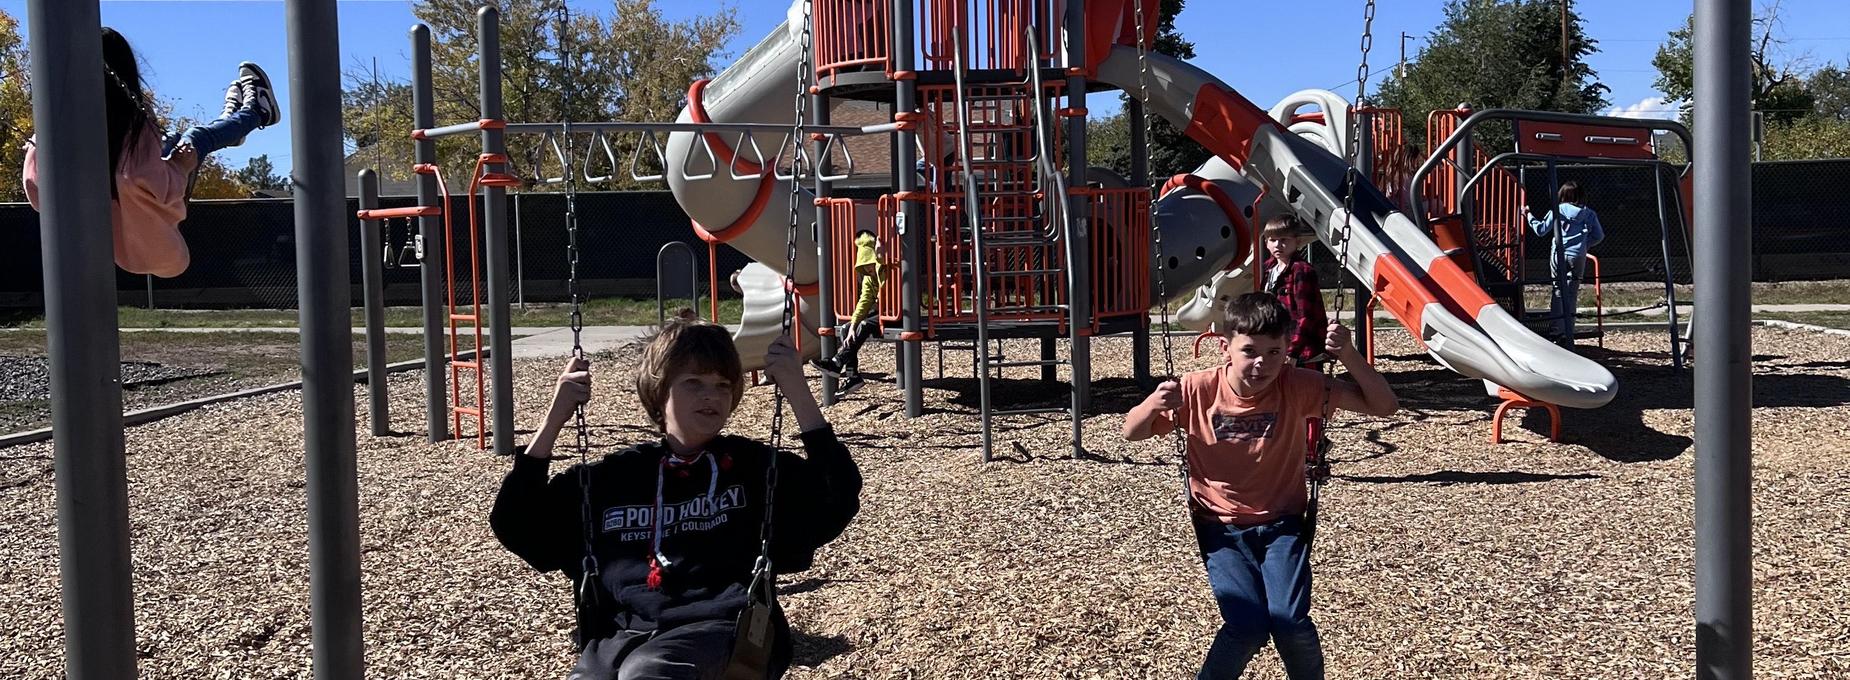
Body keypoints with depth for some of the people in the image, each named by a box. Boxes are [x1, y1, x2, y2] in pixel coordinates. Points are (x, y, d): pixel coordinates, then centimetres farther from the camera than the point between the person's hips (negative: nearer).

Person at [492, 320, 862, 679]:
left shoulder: (755, 467, 18)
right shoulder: (610, 477, 23)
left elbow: (839, 501, 3)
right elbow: (515, 527, 21)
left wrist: (797, 391, -1)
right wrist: (555, 417, 13)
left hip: (719, 628, -2)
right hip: (622, 635, 2)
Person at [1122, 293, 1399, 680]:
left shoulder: (1298, 387, -11)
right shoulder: (1199, 390, -11)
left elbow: (1384, 406, -12)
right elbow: (1131, 433, -2)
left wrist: (1348, 355, -27)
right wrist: (1154, 404, -24)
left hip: (1280, 523, 1)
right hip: (1221, 527, 0)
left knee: (1290, 622, -22)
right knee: (1248, 627, -21)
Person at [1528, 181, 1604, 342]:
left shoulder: (1557, 211, -1)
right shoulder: (1589, 214, 6)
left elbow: (1541, 230, 2)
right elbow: (1599, 236, 8)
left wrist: (1529, 216, 15)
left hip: (1558, 255, -1)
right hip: (1578, 257, 1)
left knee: (1558, 292, 6)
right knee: (1572, 294, 6)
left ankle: (1557, 331, 2)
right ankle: (1568, 334, 6)